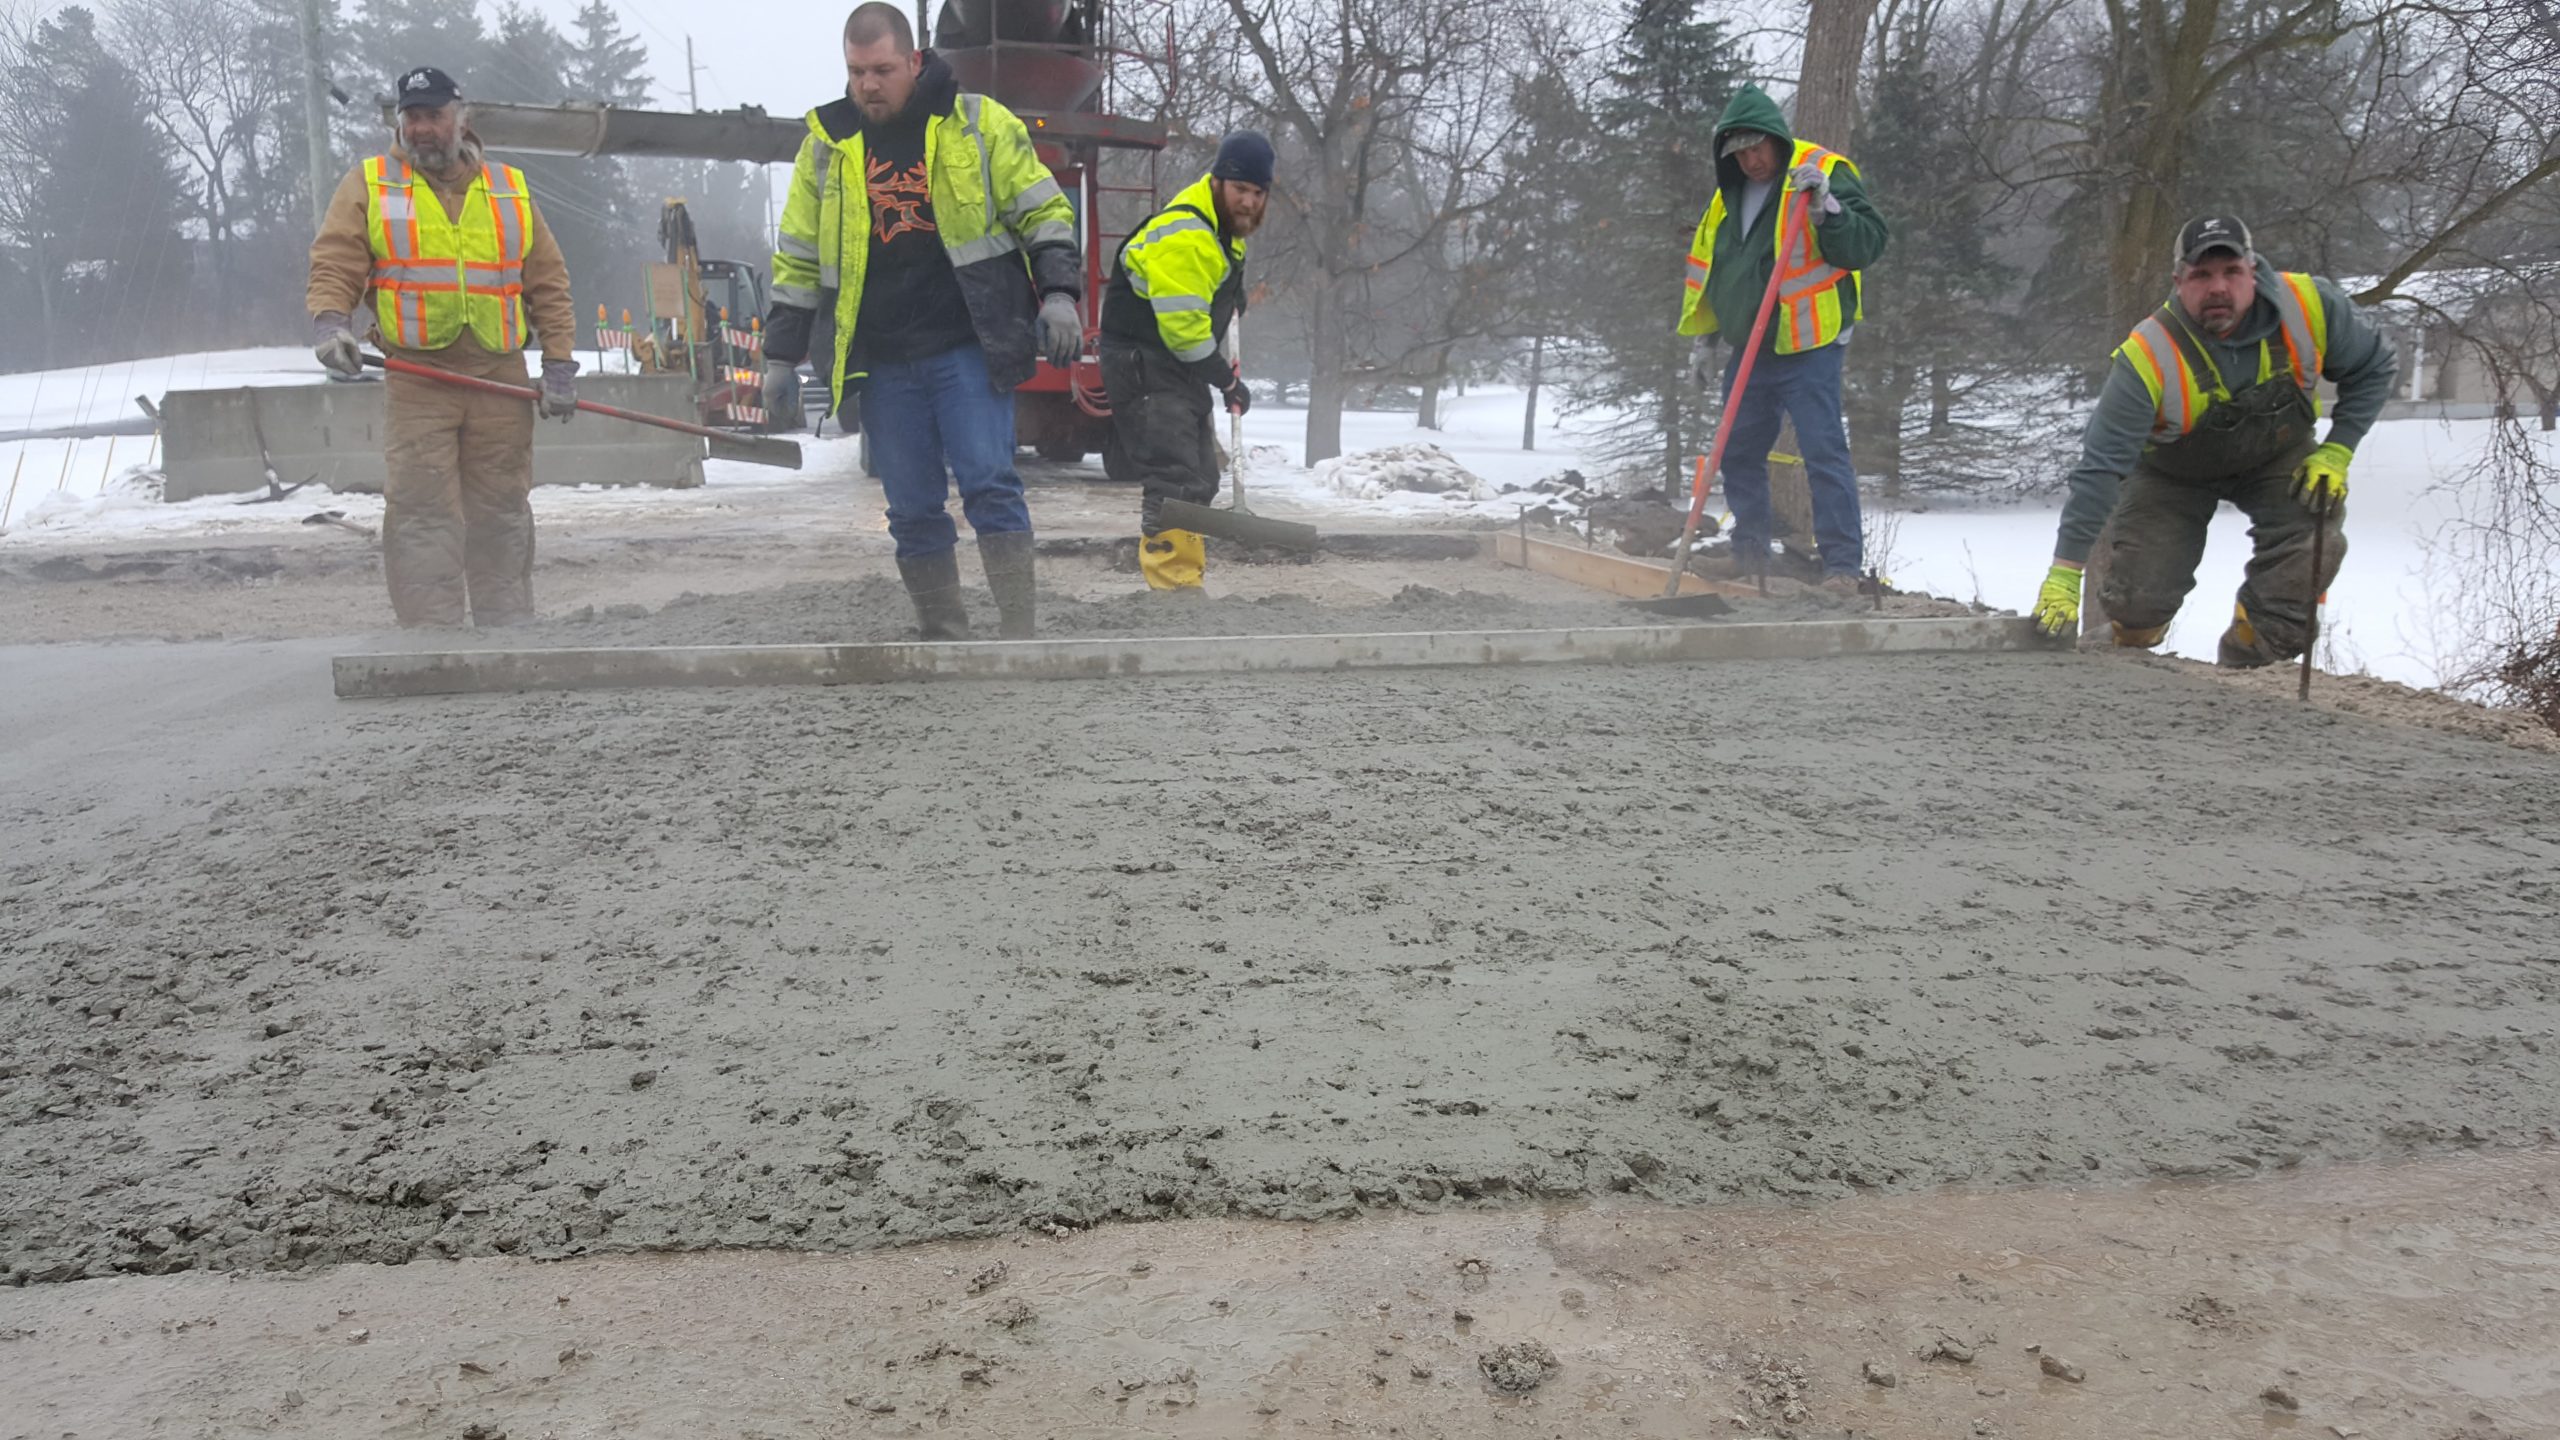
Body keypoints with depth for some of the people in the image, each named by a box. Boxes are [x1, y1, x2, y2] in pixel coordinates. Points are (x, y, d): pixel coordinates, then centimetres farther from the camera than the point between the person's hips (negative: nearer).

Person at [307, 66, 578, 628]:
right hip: (415, 379, -2)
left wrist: (559, 365, 3)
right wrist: (329, 322, -18)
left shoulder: (510, 189, 14)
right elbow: (333, 266, 2)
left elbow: (548, 285, 12)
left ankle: (509, 628, 16)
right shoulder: (368, 185, 9)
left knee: (503, 514, 7)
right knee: (422, 514, -8)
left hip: (501, 380, 2)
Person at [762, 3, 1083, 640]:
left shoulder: (978, 123, 1)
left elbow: (1044, 213, 3)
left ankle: (1019, 637, -8)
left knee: (989, 484, -12)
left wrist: (1058, 294, -12)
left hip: (969, 349, -3)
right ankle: (944, 641, 15)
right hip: (884, 363, 4)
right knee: (913, 510, 5)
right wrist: (781, 354, 12)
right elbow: (798, 257, 15)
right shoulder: (828, 142, 9)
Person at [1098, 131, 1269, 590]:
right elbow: (1183, 328, -25)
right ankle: (1174, 583, -19)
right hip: (1144, 367, -10)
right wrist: (1227, 381, -15)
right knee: (1174, 480, -18)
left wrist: (1226, 361, 20)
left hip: (1182, 366, 10)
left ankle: (1188, 578, 25)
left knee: (1200, 482, 14)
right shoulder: (1183, 236, -23)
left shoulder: (1227, 229, 11)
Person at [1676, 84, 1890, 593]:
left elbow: (1868, 243, -14)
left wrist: (1827, 209, -28)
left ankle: (1843, 564, -10)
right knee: (1739, 454, 12)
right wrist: (1705, 338, 21)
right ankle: (1750, 552, 25)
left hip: (1807, 349, -7)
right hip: (1748, 351, 7)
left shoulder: (1826, 173, -7)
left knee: (1824, 452, -11)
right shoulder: (1728, 195, 12)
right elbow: (1706, 267, 21)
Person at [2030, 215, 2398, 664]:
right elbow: (2100, 466, -33)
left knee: (2316, 534, -25)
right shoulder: (2147, 358, -33)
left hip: (2277, 455, 3)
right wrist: (2066, 572, -36)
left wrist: (2336, 452, -16)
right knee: (2138, 601, -16)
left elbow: (2375, 366, -4)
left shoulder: (2310, 307, -25)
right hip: (2173, 471, -2)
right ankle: (2124, 648, 23)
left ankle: (2251, 663, -5)